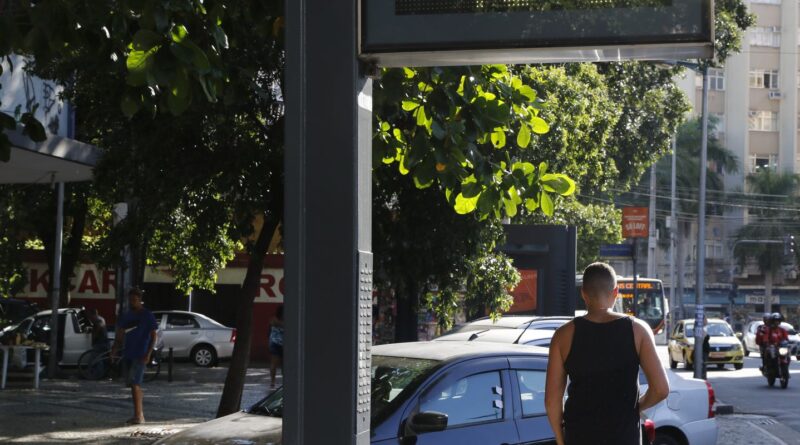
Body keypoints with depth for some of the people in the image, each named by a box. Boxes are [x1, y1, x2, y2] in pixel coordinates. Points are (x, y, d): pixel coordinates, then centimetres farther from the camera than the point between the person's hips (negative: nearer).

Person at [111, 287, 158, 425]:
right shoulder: (126, 316, 13)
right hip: (128, 354, 7)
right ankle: (140, 414, 24)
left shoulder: (147, 316, -4)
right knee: (134, 384, 12)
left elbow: (154, 336, -6)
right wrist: (115, 348, 1)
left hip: (140, 355, -7)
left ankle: (138, 416, -15)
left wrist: (148, 354, -15)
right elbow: (120, 335, 19)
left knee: (135, 384, -15)